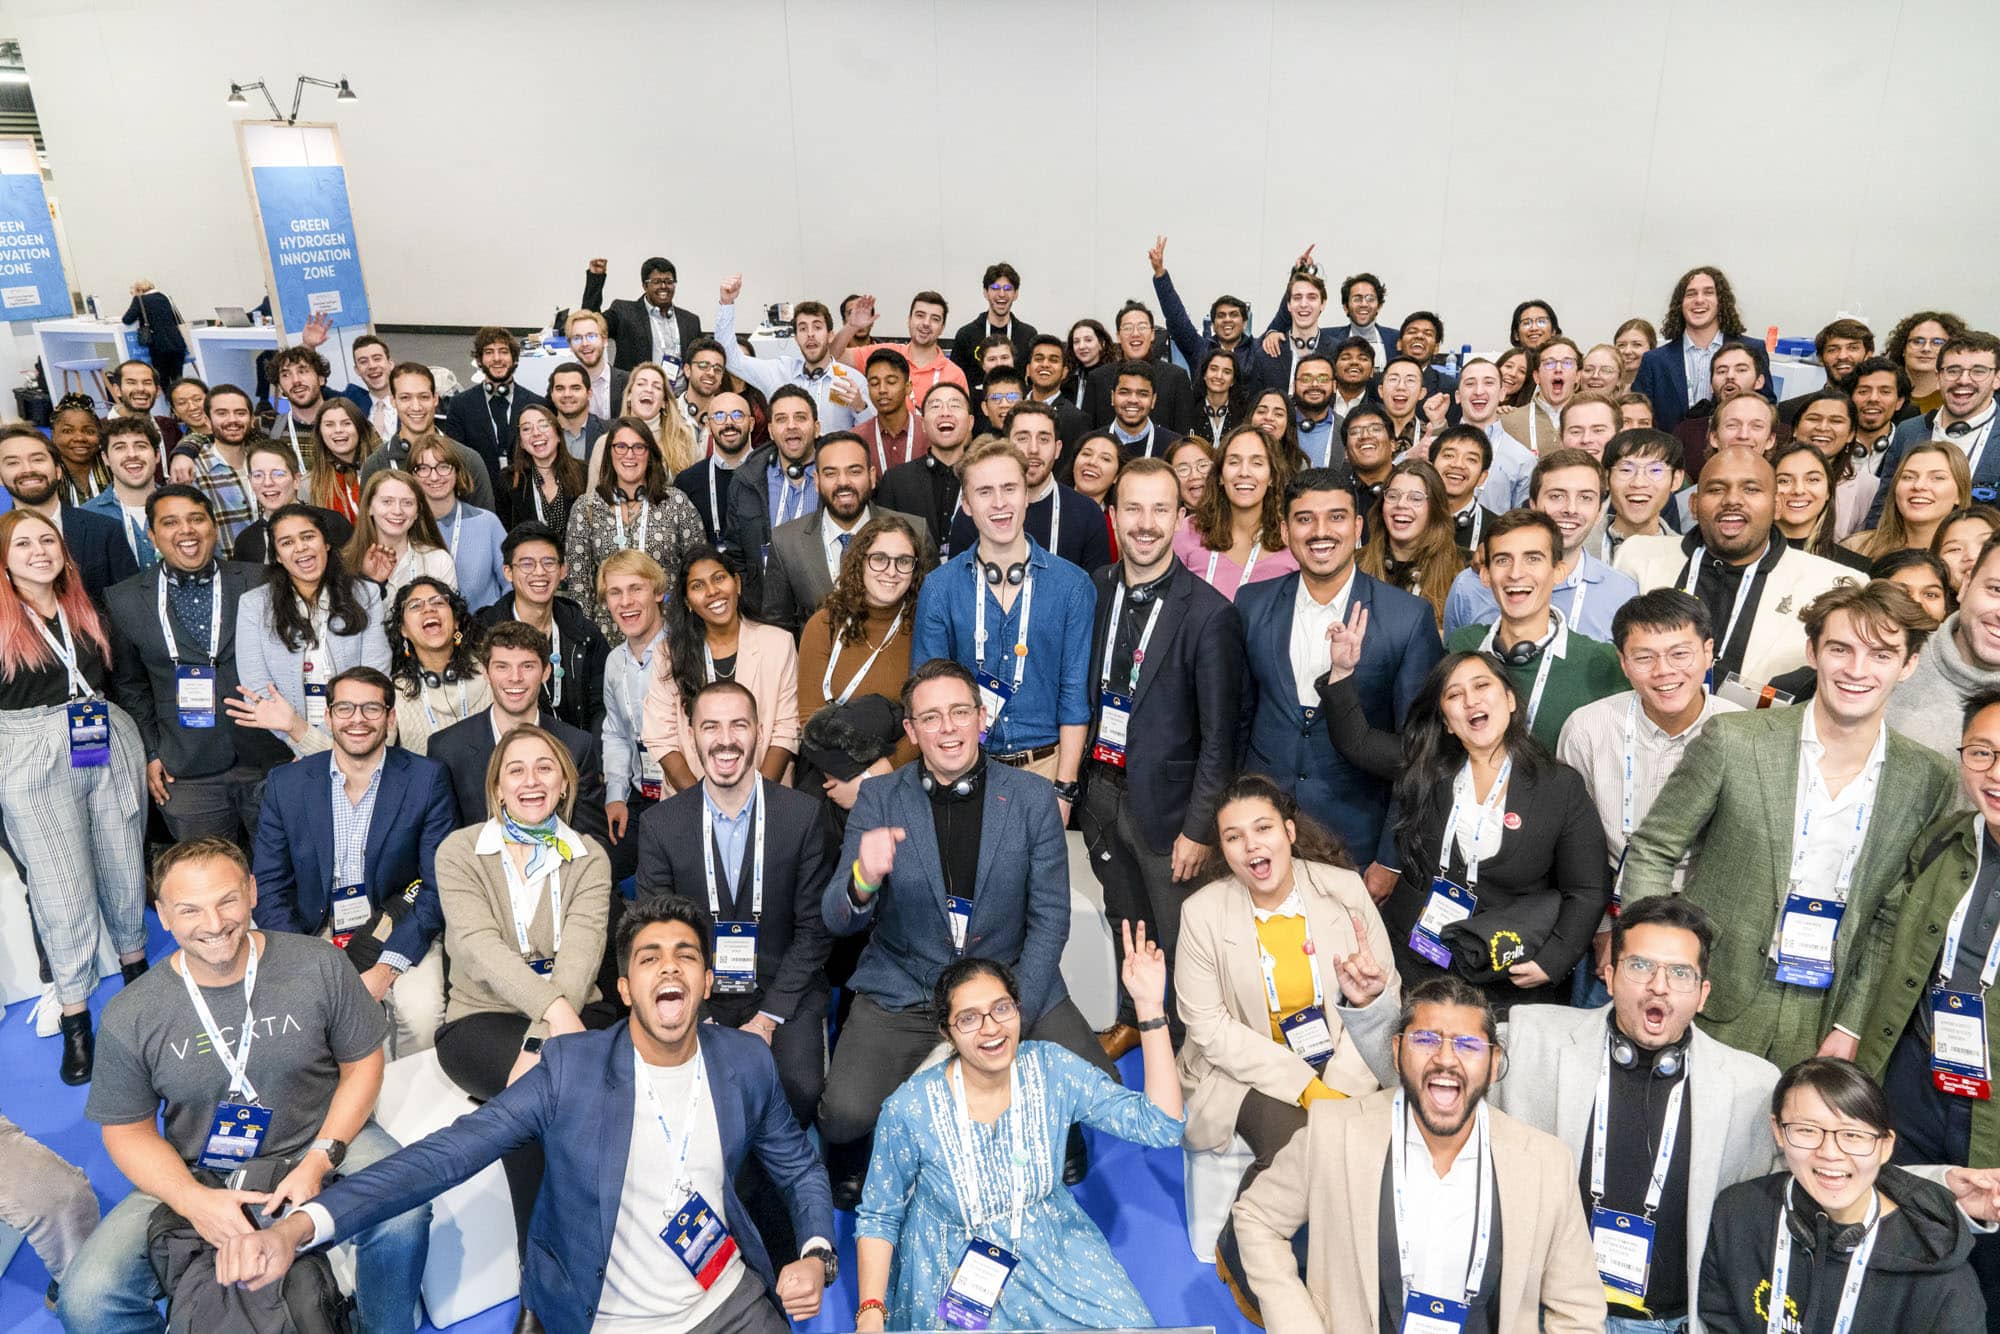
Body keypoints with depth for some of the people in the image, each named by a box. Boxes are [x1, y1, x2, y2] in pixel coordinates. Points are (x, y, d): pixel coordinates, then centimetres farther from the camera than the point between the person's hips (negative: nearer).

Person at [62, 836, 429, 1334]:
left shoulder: (319, 965, -11)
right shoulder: (130, 1017, -9)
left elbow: (361, 1065, -1)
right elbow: (128, 1130, 1)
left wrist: (319, 1160, -15)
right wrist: (193, 1199, -17)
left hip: (321, 1142, -1)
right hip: (195, 1177, 1)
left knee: (404, 1214, -29)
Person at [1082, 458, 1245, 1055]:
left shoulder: (1210, 614, -16)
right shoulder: (1094, 590, 0)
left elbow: (1219, 736, -13)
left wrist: (1199, 828, -13)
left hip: (1164, 800, -5)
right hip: (1101, 788, 5)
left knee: (1177, 940, 8)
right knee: (1123, 923, 23)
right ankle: (1133, 1019, 45)